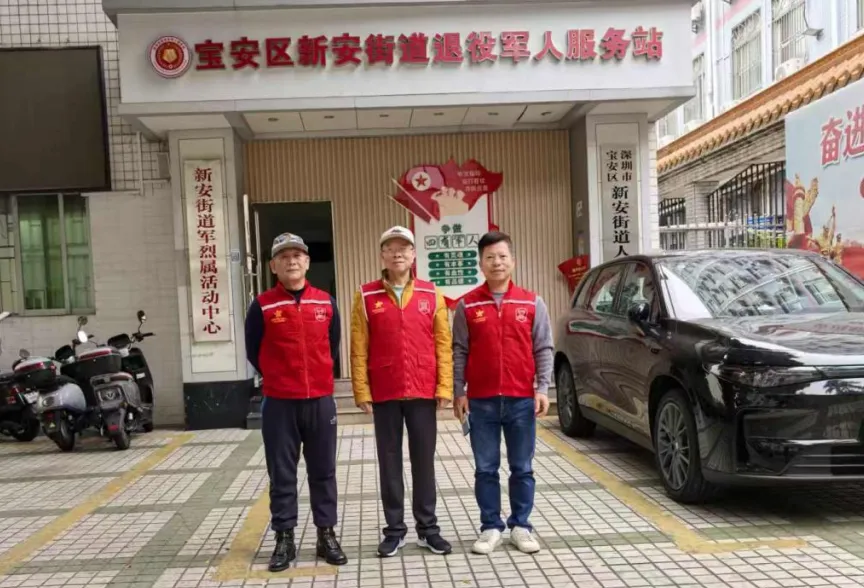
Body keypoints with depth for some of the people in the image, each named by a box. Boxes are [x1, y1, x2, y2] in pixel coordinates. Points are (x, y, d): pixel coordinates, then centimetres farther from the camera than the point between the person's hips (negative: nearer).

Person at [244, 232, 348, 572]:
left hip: (321, 401, 2)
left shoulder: (326, 303, 4)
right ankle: (284, 539, 18)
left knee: (323, 471, 10)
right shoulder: (262, 306, -3)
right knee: (282, 474, 6)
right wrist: (280, 380, 10)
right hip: (279, 403, -2)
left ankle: (326, 536, 21)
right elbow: (253, 352, 5)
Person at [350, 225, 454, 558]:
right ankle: (395, 530, 20)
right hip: (384, 395, 0)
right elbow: (358, 349, -1)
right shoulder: (366, 296, 0)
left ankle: (428, 528, 22)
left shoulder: (431, 294, 3)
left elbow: (443, 344, 2)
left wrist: (444, 387, -3)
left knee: (424, 461, 9)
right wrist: (362, 391, -5)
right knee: (390, 463, 8)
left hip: (423, 393, 1)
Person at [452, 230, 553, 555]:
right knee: (486, 469, 8)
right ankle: (491, 527, 20)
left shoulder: (532, 303, 2)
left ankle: (520, 526, 23)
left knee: (522, 468, 9)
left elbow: (543, 349, 3)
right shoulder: (467, 305, 1)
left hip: (522, 399, 1)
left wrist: (542, 388, -6)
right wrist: (458, 392, -2)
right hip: (481, 401, 0)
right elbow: (459, 352, 2)